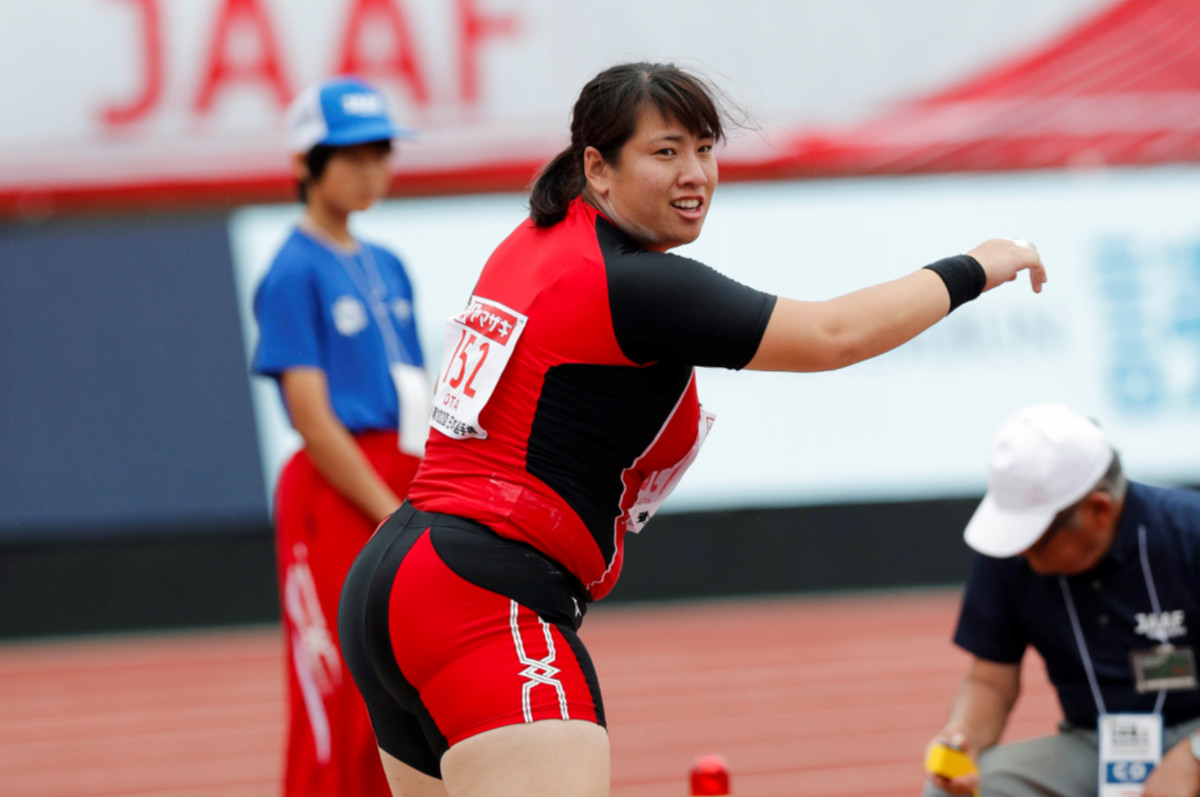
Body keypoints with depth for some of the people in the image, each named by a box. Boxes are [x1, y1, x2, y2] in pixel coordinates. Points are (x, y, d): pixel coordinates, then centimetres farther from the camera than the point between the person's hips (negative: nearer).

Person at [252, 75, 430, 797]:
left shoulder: (387, 269, 15)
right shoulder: (296, 272, -7)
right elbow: (312, 417, -13)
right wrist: (397, 517, -15)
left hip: (401, 498, 7)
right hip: (336, 496, -7)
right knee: (334, 714, -7)